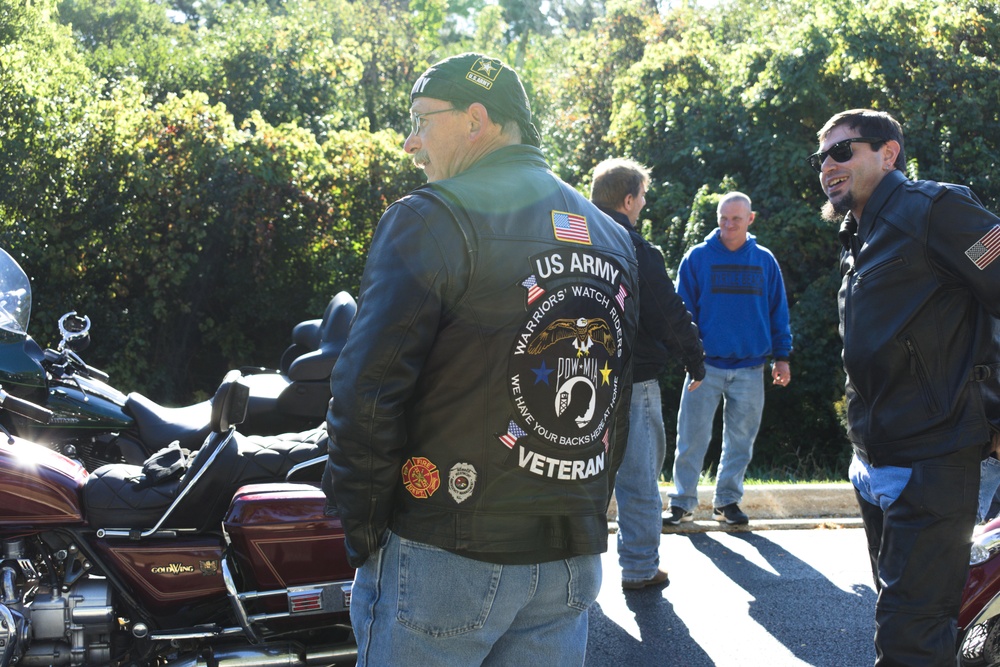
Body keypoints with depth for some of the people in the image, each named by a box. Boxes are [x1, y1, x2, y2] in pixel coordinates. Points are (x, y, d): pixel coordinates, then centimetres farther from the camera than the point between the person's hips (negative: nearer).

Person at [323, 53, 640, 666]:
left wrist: (363, 529, -7)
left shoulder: (431, 220, -10)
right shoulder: (615, 240, 13)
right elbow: (618, 405, 15)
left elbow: (367, 391, -17)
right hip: (574, 565, 7)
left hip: (447, 556, -6)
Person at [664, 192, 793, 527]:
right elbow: (683, 308, 1)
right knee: (692, 438, -2)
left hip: (750, 367, 2)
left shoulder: (765, 261, 6)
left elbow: (778, 311, 10)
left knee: (740, 441, 8)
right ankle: (682, 503, 7)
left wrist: (781, 356, 7)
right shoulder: (697, 258, 0)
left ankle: (727, 501, 20)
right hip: (706, 364, -2)